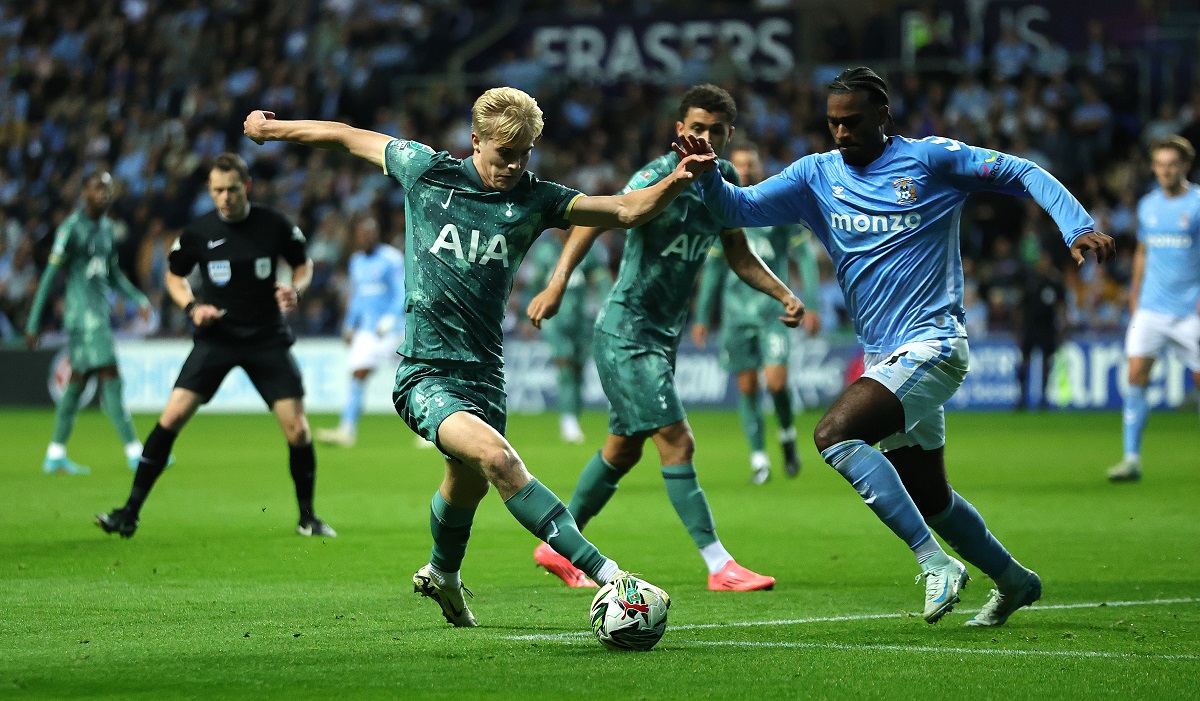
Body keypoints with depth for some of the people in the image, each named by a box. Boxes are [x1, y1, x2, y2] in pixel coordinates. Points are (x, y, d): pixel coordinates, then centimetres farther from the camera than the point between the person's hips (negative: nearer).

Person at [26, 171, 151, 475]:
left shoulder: (106, 227, 15)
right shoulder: (72, 228, -10)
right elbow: (50, 276, -10)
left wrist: (138, 298, 11)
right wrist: (33, 323, -10)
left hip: (102, 313, 9)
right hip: (82, 311, -9)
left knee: (78, 380, 11)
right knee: (111, 379, -12)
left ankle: (55, 455, 17)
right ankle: (134, 452, -14)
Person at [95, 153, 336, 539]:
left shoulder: (275, 226, -6)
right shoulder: (198, 232, -5)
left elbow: (303, 264, 11)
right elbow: (174, 275, 11)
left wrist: (295, 288, -11)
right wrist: (192, 306, -7)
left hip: (267, 338, 0)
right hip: (216, 337, 0)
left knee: (297, 428, -7)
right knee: (173, 416, -13)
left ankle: (307, 517, 15)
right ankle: (130, 513, -6)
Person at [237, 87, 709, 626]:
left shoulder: (535, 200, 4)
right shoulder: (426, 171, -2)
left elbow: (627, 211, -2)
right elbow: (348, 136, 12)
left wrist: (675, 182, -19)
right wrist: (271, 128, 20)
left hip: (484, 373, 5)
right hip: (425, 372, -5)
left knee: (470, 482, 18)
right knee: (496, 457, -28)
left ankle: (442, 576, 52)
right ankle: (603, 571, -36)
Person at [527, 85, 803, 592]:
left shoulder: (724, 180, 5)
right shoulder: (658, 178, -19)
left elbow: (738, 254, 19)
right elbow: (594, 219, -31)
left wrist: (783, 294, 6)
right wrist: (557, 284, -44)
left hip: (664, 335, 9)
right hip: (626, 332, -9)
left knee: (624, 449, 16)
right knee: (678, 443, -13)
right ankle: (719, 567, -12)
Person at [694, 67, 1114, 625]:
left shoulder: (930, 159, -5)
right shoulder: (817, 176, 8)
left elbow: (1021, 174, -1)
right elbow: (738, 209, 3)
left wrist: (1078, 228, -13)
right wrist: (707, 176, -18)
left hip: (931, 344, -7)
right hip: (883, 357, 7)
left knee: (834, 433, -26)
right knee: (928, 497, 14)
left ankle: (937, 563, -24)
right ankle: (1013, 581, 36)